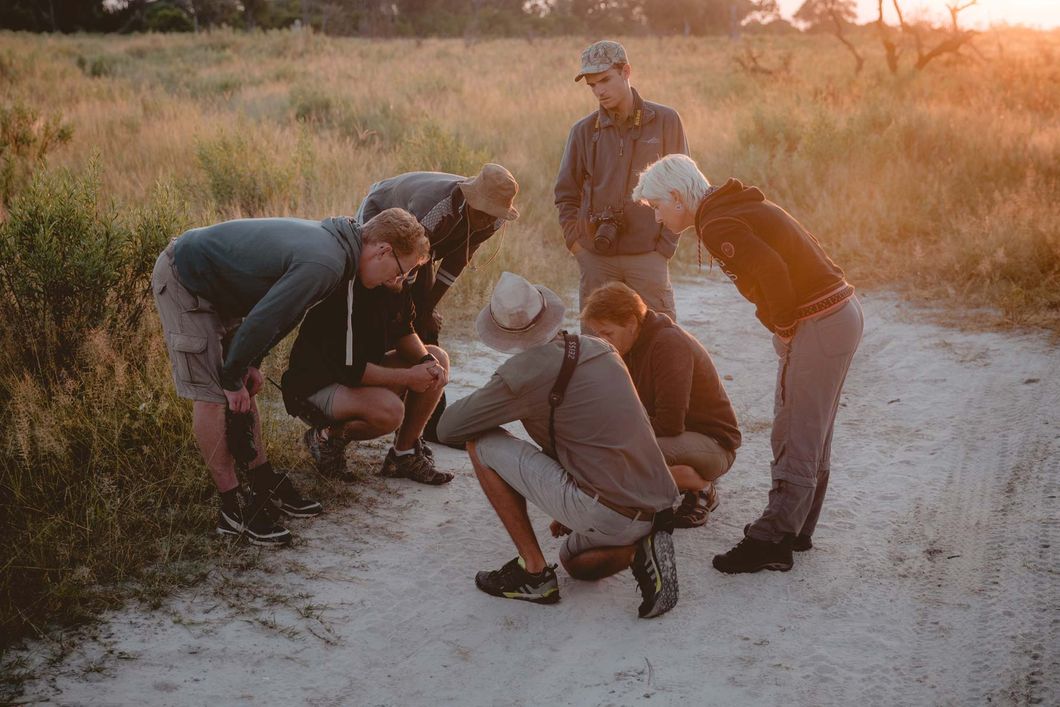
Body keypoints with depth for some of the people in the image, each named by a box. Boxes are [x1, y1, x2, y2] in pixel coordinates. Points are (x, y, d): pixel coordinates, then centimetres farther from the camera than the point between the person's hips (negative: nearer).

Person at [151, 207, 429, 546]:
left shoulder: (330, 239, 2)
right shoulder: (325, 263, -29)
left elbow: (273, 308, 11)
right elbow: (262, 320, -29)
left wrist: (248, 365, 8)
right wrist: (233, 379, -16)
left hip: (213, 284, 10)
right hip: (183, 281, -10)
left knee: (244, 389, 11)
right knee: (211, 394, -9)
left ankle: (263, 484, 20)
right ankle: (233, 508, -2)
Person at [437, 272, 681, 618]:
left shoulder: (523, 371, -11)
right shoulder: (600, 350, 11)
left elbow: (447, 427, -2)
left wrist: (488, 399, 19)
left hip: (604, 511, -8)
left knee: (480, 444, 3)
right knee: (575, 561, 38)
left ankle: (533, 569, 5)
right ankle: (640, 548, 6)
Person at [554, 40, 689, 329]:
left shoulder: (665, 121, 0)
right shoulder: (584, 130, 5)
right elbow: (566, 193, 13)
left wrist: (666, 244, -4)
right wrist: (575, 241, 2)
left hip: (647, 254, -2)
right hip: (595, 258, 2)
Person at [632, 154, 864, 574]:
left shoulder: (717, 226, -16)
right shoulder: (732, 207, 15)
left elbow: (772, 271, -28)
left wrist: (783, 327, -13)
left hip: (818, 326, -10)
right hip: (841, 314, 10)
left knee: (796, 441, -4)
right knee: (810, 436, 16)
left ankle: (770, 543, 2)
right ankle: (796, 530, 26)